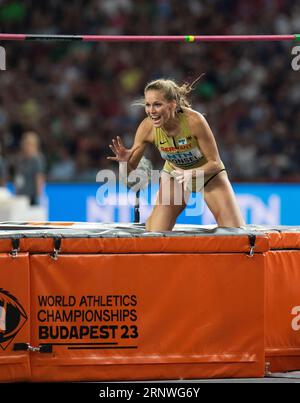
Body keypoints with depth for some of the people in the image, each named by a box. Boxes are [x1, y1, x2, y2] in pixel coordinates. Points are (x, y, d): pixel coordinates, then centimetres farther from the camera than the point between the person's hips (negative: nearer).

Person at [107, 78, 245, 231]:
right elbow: (130, 170, -15)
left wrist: (191, 174, -43)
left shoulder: (194, 120, -35)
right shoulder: (147, 128, -27)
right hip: (174, 175, 2)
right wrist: (125, 161, -39)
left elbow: (214, 163, -25)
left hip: (208, 173, -2)